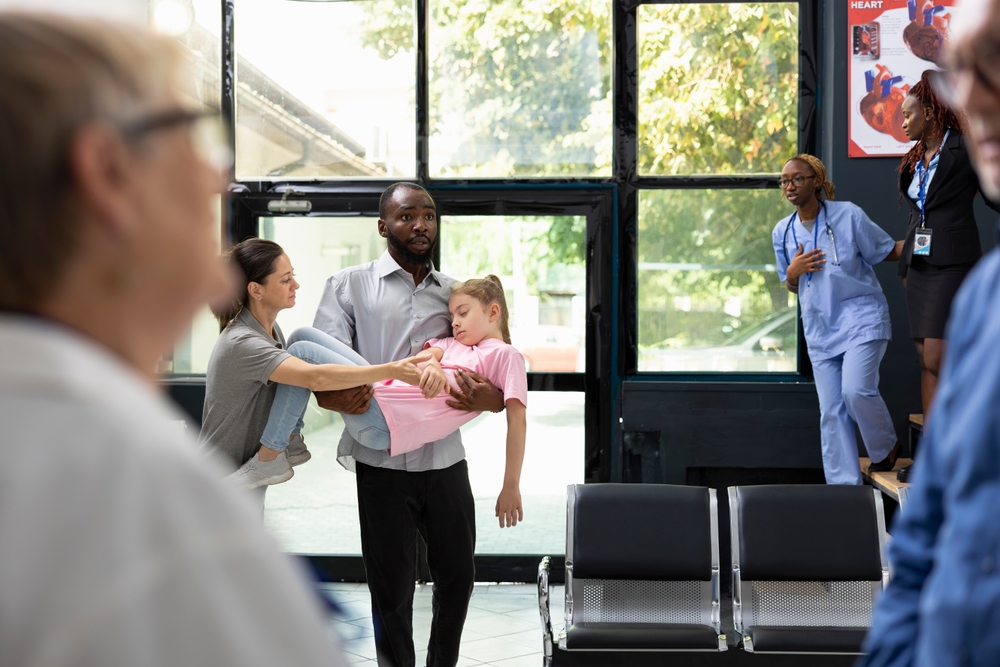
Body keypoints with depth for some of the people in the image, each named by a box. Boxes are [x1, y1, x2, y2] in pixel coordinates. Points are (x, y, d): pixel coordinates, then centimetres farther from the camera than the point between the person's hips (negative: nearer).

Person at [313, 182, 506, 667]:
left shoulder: (456, 294, 13)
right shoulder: (349, 286, 5)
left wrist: (487, 398, -17)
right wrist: (338, 397, -31)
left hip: (445, 459, 3)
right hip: (383, 463, -3)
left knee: (457, 577, 12)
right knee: (392, 587, 4)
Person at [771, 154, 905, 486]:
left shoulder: (848, 215, -8)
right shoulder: (783, 232, 6)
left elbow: (888, 250, 0)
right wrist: (793, 272, -6)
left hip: (860, 318, -5)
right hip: (820, 329, 5)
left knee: (856, 390, -23)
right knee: (831, 412, 3)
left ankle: (886, 448, 6)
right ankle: (844, 486, 10)